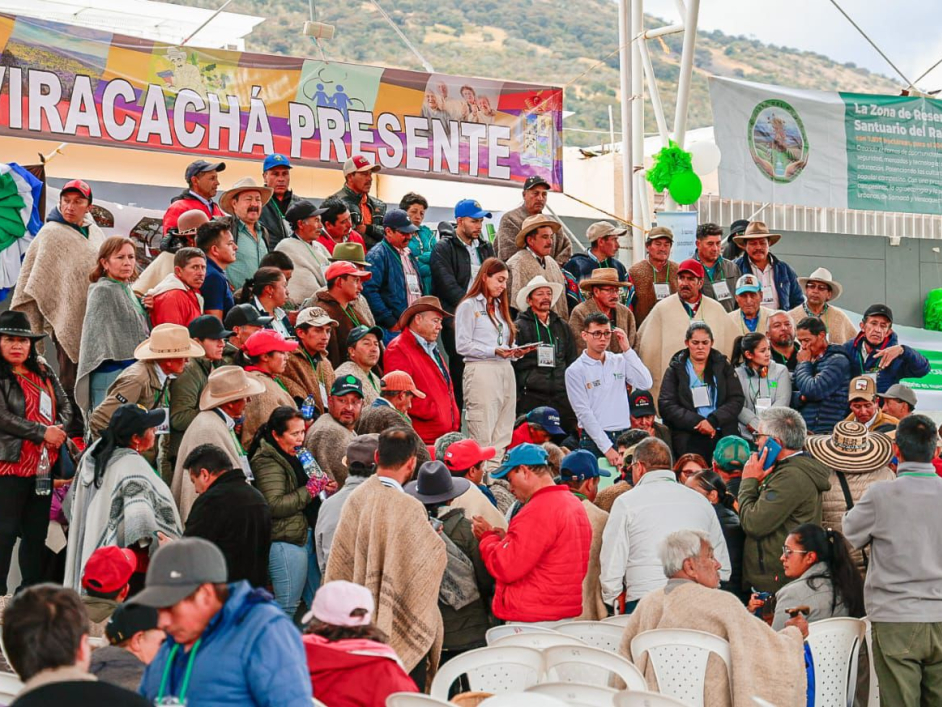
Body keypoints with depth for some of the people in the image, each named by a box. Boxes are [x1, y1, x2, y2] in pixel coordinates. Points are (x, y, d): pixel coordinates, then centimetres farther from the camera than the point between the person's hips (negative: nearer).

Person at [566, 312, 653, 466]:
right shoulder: (575, 371, -3)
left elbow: (645, 384, -5)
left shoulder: (620, 361, 9)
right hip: (594, 439, -3)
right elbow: (584, 413, -8)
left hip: (624, 436, 3)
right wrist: (607, 448, -14)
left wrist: (627, 349, -7)